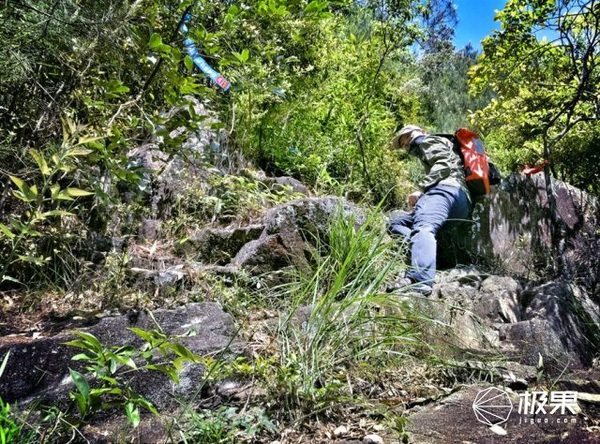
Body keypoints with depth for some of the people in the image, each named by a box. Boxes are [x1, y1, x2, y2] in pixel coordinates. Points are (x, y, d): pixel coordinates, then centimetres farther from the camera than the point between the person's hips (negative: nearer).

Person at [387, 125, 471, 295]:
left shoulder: (429, 141, 17)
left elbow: (443, 165, -4)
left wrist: (421, 189, -13)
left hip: (446, 188, -9)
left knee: (422, 228, -34)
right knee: (395, 223, 8)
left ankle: (419, 280, -61)